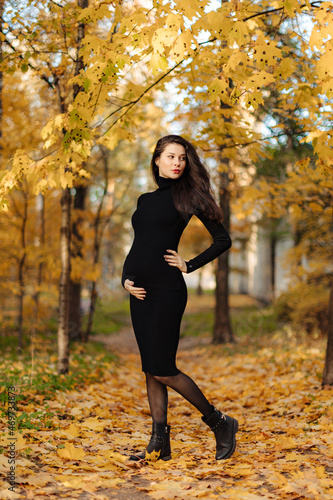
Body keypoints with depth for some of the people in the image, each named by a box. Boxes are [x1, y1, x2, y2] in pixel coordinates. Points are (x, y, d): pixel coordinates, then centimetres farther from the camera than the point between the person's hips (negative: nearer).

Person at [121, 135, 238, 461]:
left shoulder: (186, 195, 0)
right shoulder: (145, 199, 17)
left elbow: (223, 240, -1)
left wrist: (189, 265, -5)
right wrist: (125, 279, 5)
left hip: (167, 290, -6)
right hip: (140, 291, 6)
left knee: (162, 370, -8)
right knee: (150, 370, 7)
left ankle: (219, 421, 9)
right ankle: (159, 443, 14)